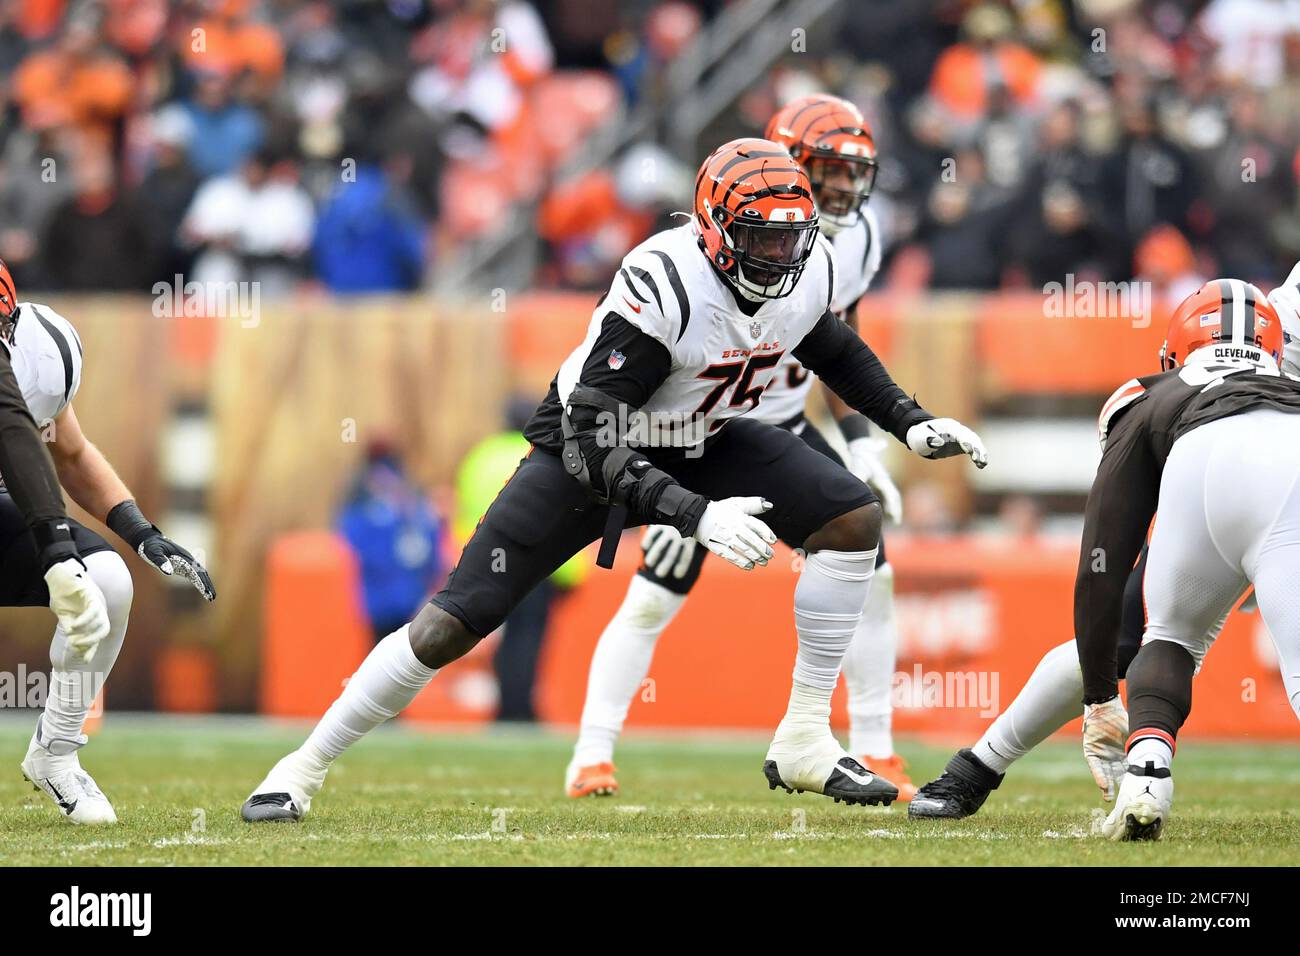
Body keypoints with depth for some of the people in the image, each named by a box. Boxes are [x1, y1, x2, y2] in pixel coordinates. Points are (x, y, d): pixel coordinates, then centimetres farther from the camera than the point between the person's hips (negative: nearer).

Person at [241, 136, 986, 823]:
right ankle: (308, 765, 7)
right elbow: (591, 440, -37)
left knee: (855, 519, -13)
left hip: (702, 442, 6)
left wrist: (912, 422, 3)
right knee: (449, 627, -10)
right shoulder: (662, 288, -35)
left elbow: (832, 346, 12)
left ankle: (805, 740, -5)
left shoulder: (809, 268, -15)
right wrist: (696, 515, -45)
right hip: (593, 452, -6)